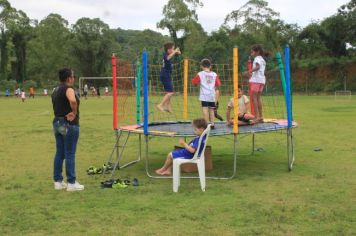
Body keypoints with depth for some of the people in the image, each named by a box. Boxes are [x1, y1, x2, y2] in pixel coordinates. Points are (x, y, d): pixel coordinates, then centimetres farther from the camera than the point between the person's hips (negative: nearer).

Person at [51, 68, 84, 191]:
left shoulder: (56, 91, 15)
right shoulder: (68, 88, -14)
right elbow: (73, 100, -35)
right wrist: (74, 112, -21)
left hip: (57, 123, 9)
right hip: (69, 124, -8)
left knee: (59, 153, 12)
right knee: (70, 154, -3)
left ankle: (58, 181, 16)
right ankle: (71, 183, 2)